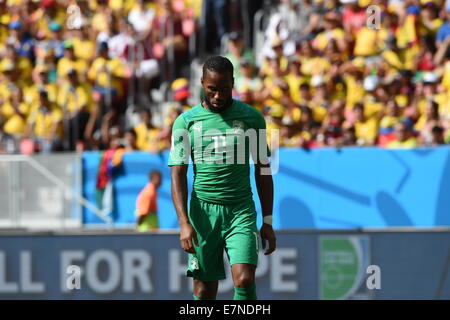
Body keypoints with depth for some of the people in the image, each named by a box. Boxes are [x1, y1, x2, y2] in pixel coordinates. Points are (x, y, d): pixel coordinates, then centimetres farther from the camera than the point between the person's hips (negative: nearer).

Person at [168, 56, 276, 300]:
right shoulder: (186, 122, 1)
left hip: (241, 210, 0)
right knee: (204, 289, 3)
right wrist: (184, 222, -13)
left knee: (244, 280, -16)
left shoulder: (251, 117, 4)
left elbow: (263, 170, 10)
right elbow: (178, 175, -1)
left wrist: (267, 222, 7)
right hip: (203, 211, 0)